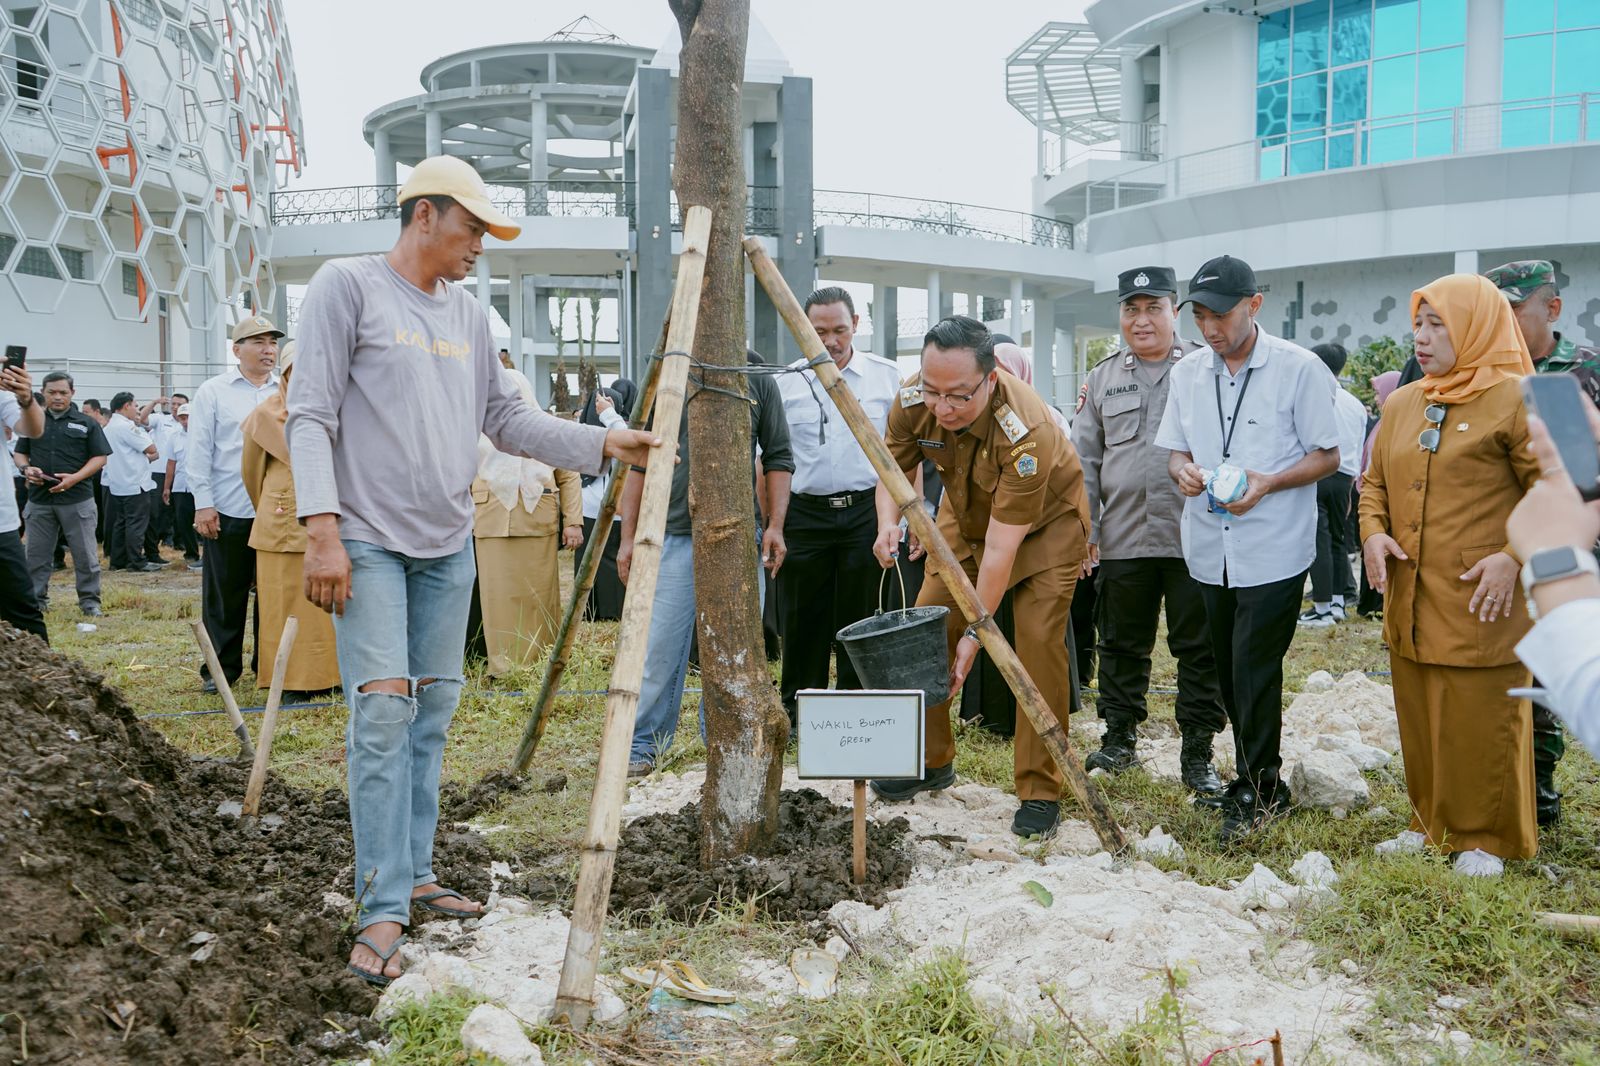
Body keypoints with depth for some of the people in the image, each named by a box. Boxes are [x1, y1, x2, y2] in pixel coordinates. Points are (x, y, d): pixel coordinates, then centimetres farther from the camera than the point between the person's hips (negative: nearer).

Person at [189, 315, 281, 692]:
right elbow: (200, 452, 0)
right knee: (225, 594, 6)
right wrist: (203, 504, -6)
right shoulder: (213, 391, 3)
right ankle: (221, 668, 16)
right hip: (228, 512, -2)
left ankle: (269, 665, 19)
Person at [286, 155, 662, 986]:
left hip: (448, 545, 6)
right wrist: (322, 530, -17)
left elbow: (507, 419, 15)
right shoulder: (347, 285, -3)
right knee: (383, 709, -11)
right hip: (369, 541, -6)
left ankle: (413, 877, 20)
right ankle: (382, 911, -5)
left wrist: (603, 443, 5)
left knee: (433, 708, 8)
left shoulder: (469, 314, 14)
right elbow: (310, 414, -9)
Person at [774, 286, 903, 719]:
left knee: (859, 620, 4)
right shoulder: (785, 383, 4)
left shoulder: (886, 375, 4)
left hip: (866, 510, 0)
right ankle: (795, 713, 20)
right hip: (804, 513, 1)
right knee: (801, 622, 6)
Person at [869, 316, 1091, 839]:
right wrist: (888, 522, -24)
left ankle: (1040, 791, -5)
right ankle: (931, 761, 19)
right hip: (966, 514, 6)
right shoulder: (911, 401, -23)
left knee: (1039, 643, -17)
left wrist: (976, 632, -32)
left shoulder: (1027, 432, -38)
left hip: (1046, 522, -5)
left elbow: (1001, 545, -35)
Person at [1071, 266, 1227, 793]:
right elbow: (1084, 459, 12)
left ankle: (1197, 752, 16)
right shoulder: (1103, 379, 12)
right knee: (1122, 644, 12)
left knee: (1200, 649, 4)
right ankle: (1120, 738, 27)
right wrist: (1085, 527, 5)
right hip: (1124, 538, 3)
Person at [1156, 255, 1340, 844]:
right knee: (1229, 672, 13)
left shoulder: (1300, 369, -8)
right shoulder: (1187, 373, 8)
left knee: (1254, 672, -5)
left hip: (1274, 550, -5)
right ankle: (1254, 782, 28)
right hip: (1210, 548, 6)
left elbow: (1328, 455, -4)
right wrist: (1183, 470, -8)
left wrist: (1268, 483, -20)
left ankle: (1259, 789, 11)